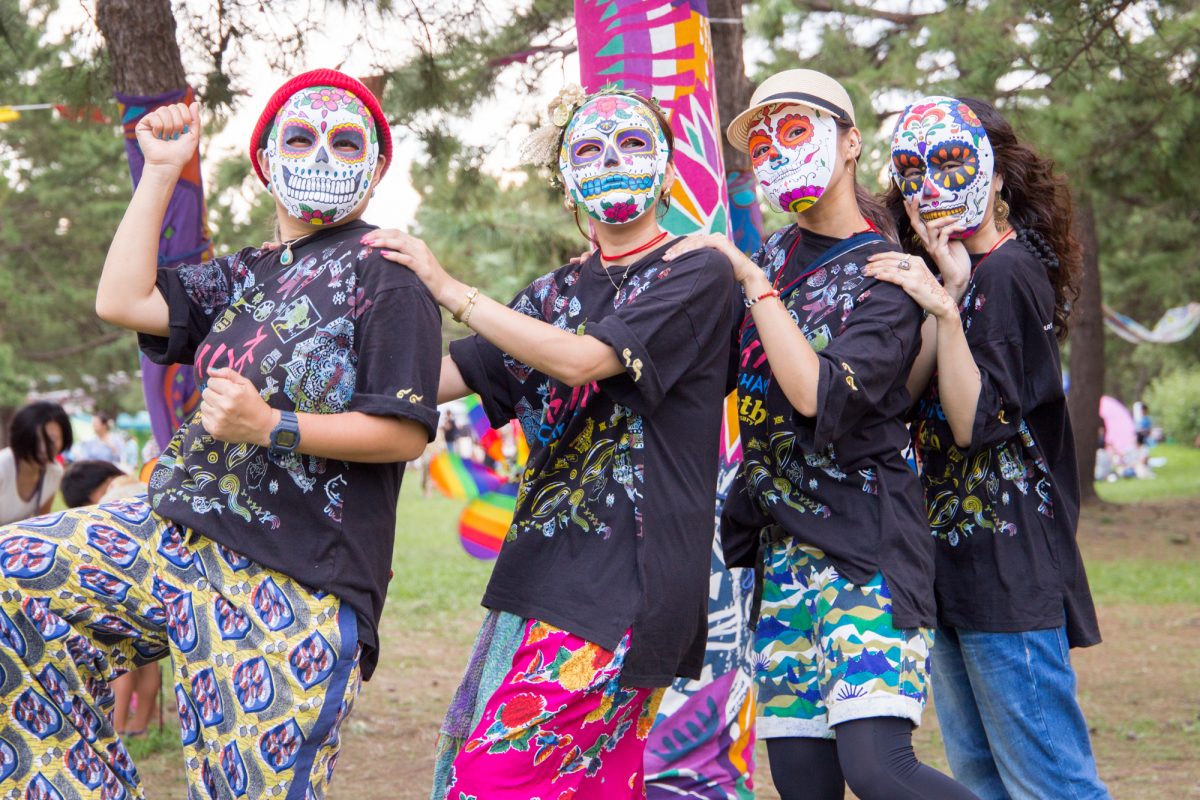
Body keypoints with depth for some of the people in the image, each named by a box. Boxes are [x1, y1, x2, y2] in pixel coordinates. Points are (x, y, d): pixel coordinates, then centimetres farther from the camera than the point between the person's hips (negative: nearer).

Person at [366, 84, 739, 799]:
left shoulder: (697, 274, -2)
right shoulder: (555, 295, 19)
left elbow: (580, 360, -14)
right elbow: (432, 380, 16)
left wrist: (447, 288, -9)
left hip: (627, 576, -7)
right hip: (541, 570, 7)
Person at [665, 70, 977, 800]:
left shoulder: (887, 277, -7)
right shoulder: (777, 256, 12)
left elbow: (819, 392, -22)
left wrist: (753, 280, -16)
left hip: (866, 546, -7)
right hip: (783, 546, 7)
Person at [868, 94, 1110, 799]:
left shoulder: (1007, 272, -11)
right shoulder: (956, 273, 15)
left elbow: (977, 422, -18)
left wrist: (945, 310, -26)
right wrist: (947, 286, -11)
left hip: (1006, 565, -10)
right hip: (951, 558, 10)